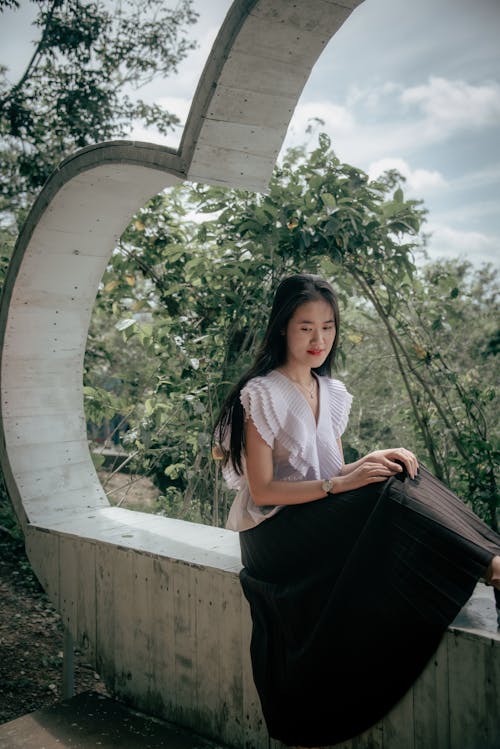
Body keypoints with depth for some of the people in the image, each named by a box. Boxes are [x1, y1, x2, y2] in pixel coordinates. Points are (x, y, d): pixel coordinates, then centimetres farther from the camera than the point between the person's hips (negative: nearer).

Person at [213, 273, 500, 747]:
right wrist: (340, 484, -25)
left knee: (401, 478, -22)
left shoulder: (333, 393, 10)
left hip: (325, 523, 7)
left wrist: (372, 461, -9)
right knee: (392, 496, -29)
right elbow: (261, 490, -15)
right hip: (275, 531, -6)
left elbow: (333, 473, 12)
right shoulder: (262, 395, -12)